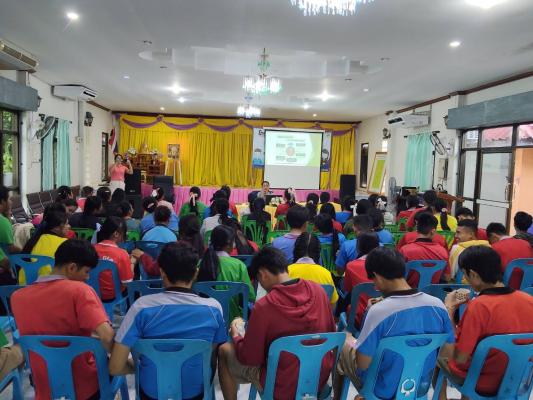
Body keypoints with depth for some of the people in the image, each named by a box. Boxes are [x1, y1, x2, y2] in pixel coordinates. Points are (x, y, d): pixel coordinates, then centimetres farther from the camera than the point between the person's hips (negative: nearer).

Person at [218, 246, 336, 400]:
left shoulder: (264, 306, -24)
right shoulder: (318, 290, -9)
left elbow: (249, 358, -13)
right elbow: (331, 333, 5)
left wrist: (235, 335, 5)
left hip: (284, 387, -5)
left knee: (224, 351, 12)